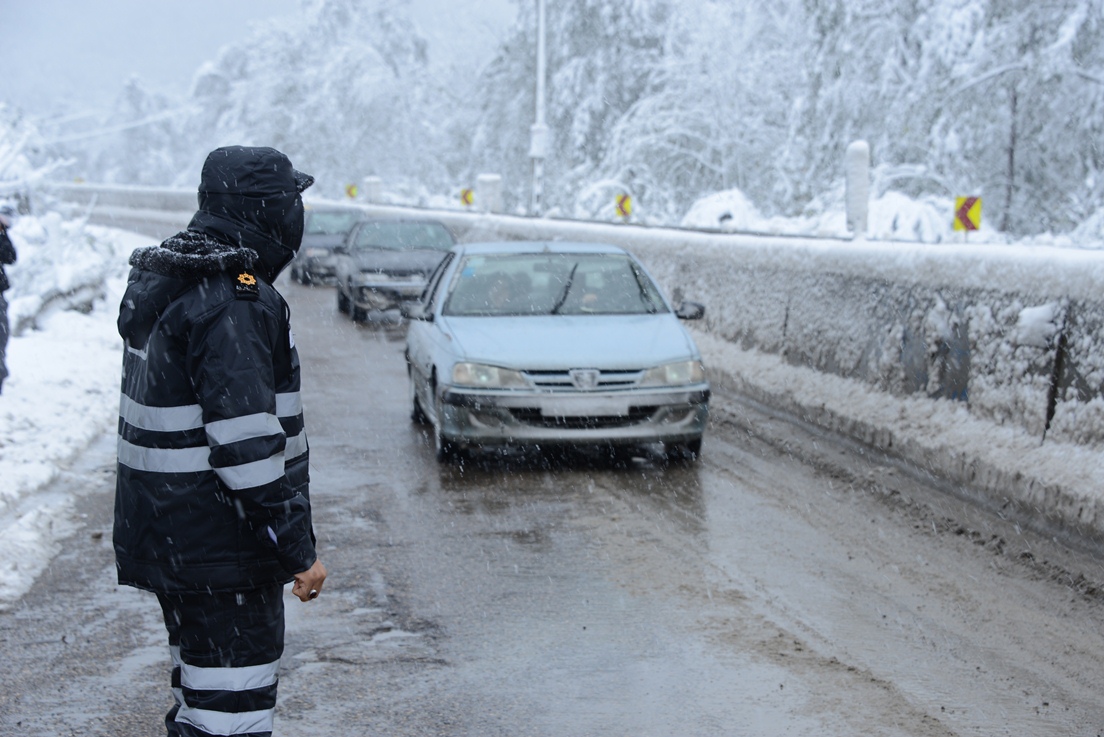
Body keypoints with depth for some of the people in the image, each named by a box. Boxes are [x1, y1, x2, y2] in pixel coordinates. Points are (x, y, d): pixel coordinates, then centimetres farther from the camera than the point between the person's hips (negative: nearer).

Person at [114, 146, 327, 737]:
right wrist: (298, 550, -18)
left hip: (166, 535, 10)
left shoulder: (162, 285, 12)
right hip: (218, 552, -10)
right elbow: (248, 441, -24)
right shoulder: (233, 303, -20)